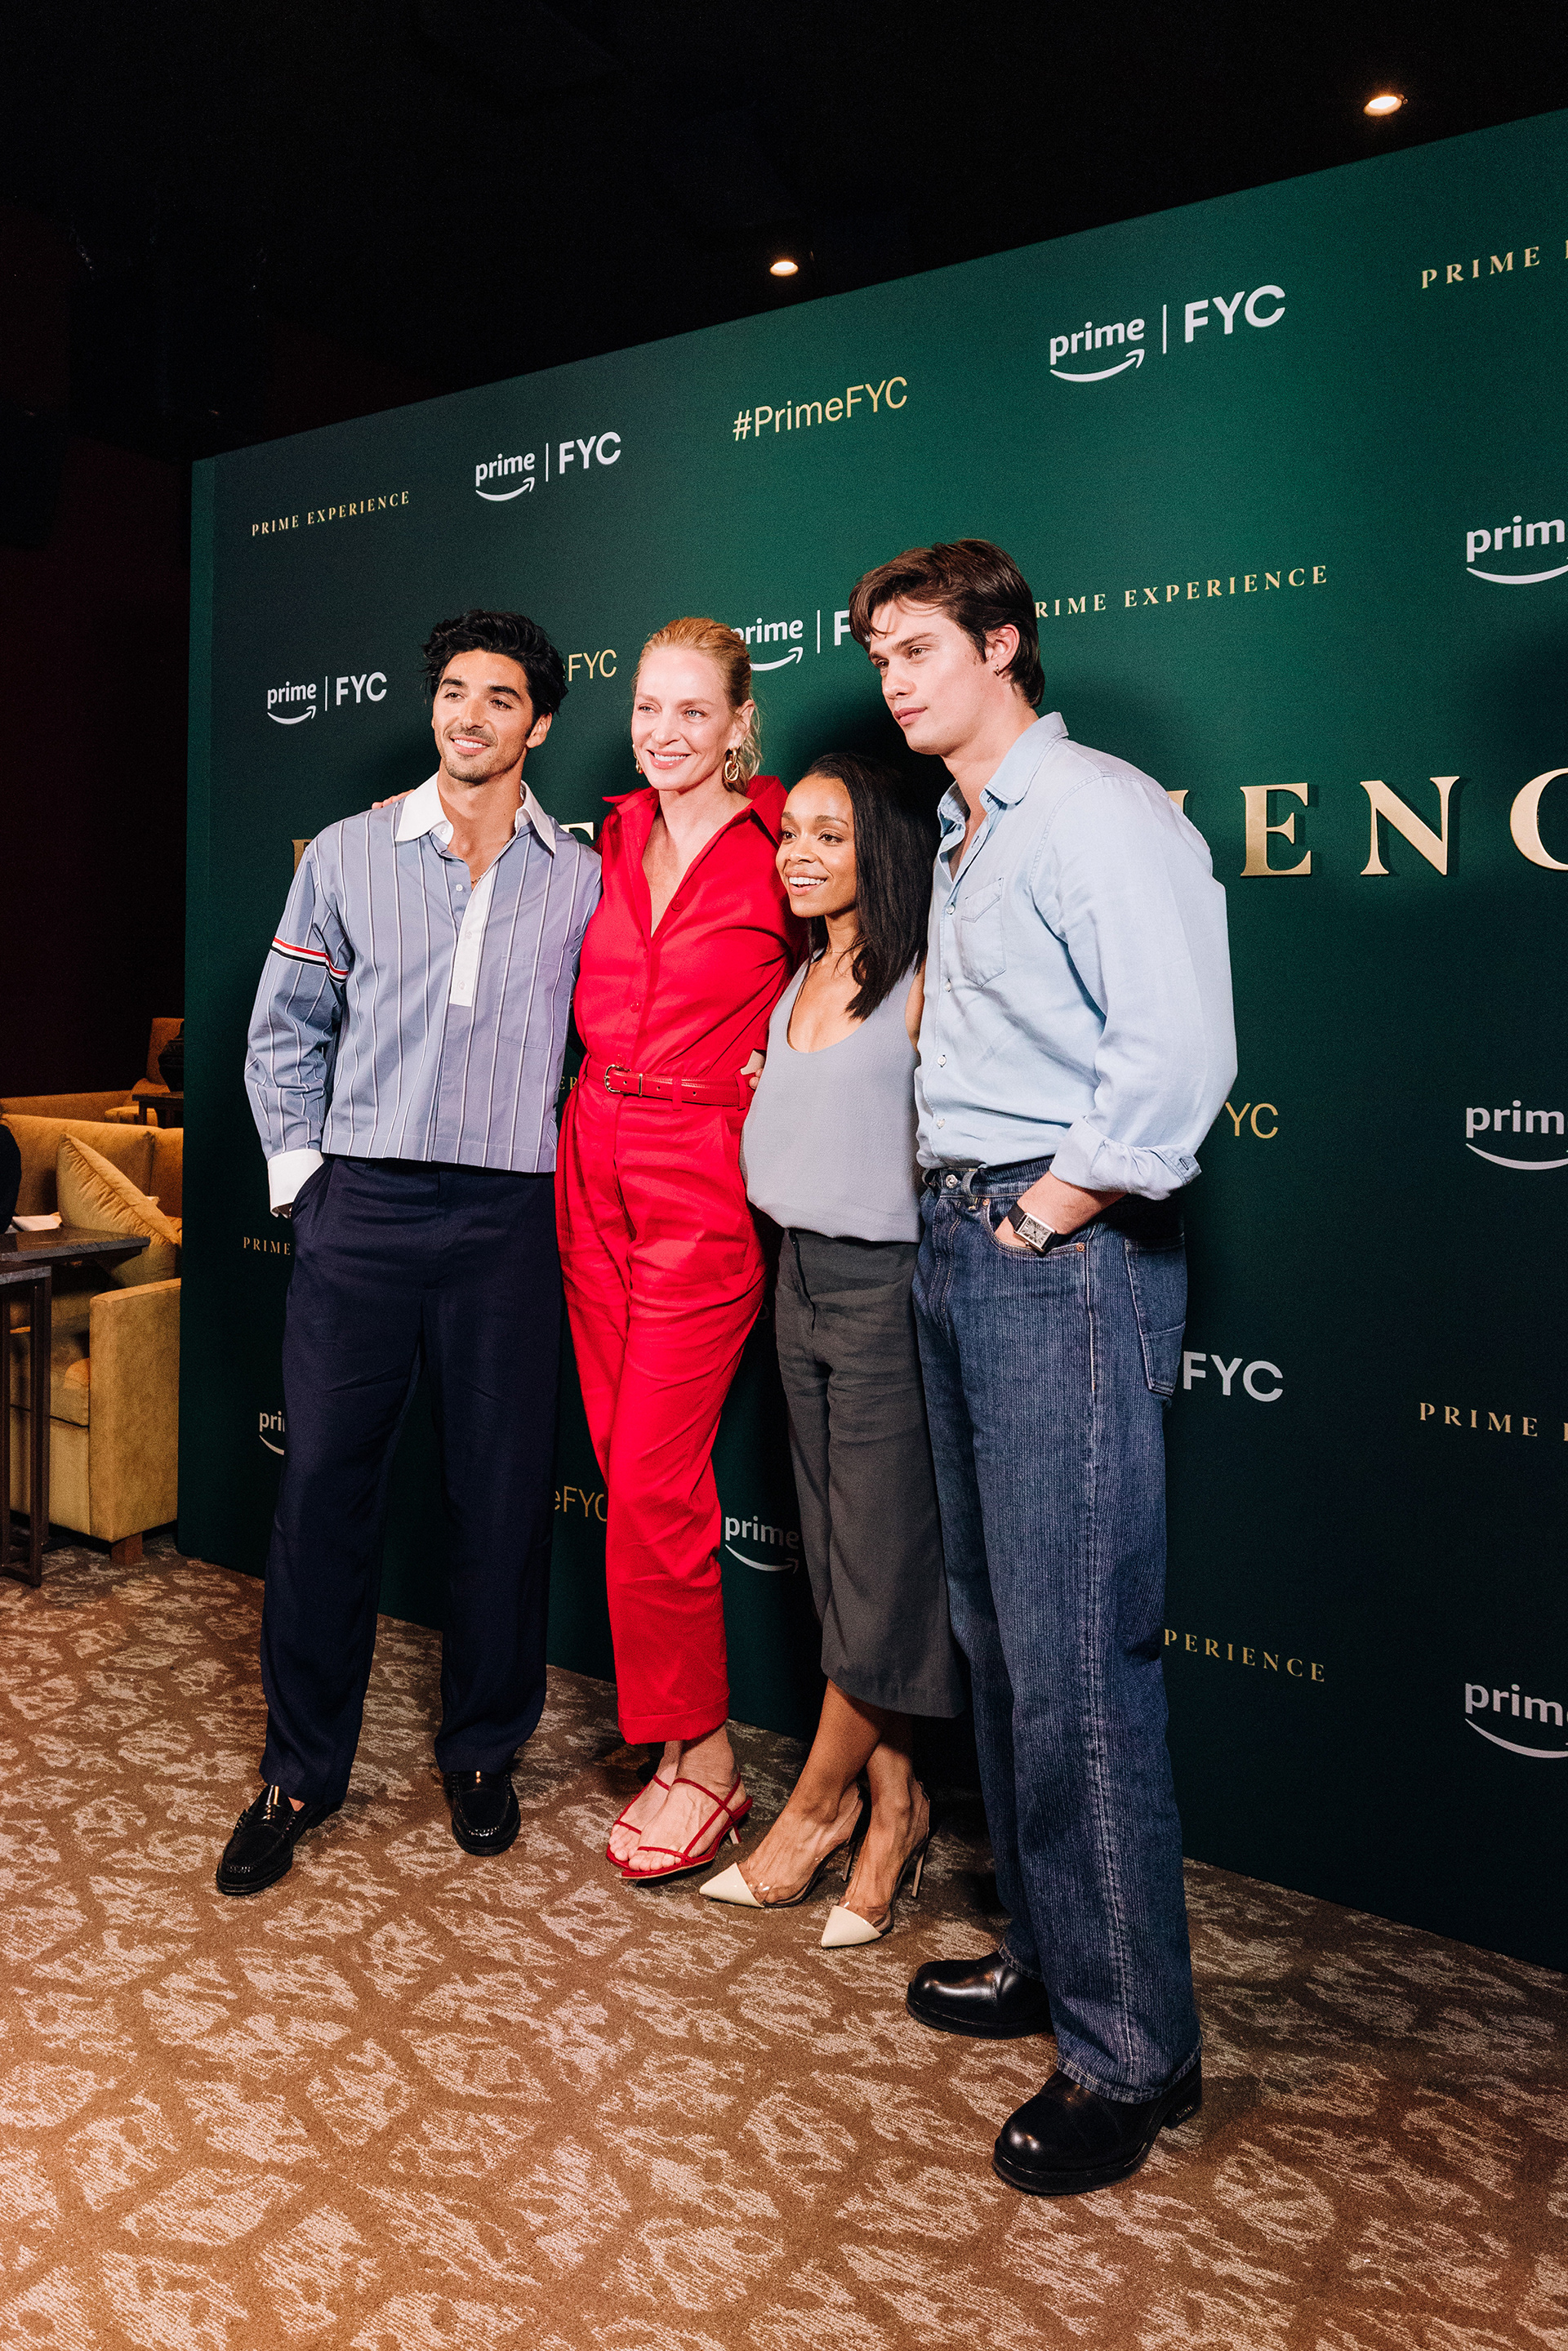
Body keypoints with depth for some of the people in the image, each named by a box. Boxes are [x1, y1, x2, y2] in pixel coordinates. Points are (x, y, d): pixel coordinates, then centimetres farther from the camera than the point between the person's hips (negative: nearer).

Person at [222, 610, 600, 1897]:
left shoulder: (583, 879, 8)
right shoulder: (348, 853, 9)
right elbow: (285, 1030, 11)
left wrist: (580, 1174, 4)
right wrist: (300, 1171, 3)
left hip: (510, 1220, 0)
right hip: (362, 1208, 0)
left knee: (504, 1492, 5)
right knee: (325, 1485, 2)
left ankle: (482, 1753, 24)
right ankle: (300, 1774, 19)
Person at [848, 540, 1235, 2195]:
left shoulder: (1099, 809, -9)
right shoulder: (963, 842, 20)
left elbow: (1181, 1051, -21)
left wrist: (1057, 1212, -14)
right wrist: (961, 1217, 11)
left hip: (1061, 1253, -9)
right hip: (955, 1249, 10)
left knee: (1076, 1651, -5)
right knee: (994, 1624, 14)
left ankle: (1129, 2046, 10)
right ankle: (1047, 1954, 30)